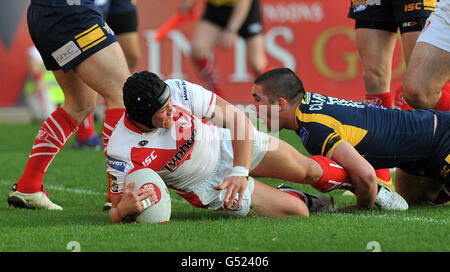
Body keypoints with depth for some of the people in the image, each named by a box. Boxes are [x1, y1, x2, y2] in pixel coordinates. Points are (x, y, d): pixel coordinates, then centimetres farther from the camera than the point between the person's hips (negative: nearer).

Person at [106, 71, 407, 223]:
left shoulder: (177, 91, -27)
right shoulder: (122, 153, -32)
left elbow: (236, 117, -19)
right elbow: (116, 211, -20)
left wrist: (241, 172, -30)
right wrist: (124, 209, -46)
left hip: (229, 143, 2)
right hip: (206, 185, -2)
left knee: (308, 170, 5)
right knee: (296, 211, -13)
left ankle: (366, 182, 36)